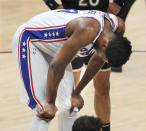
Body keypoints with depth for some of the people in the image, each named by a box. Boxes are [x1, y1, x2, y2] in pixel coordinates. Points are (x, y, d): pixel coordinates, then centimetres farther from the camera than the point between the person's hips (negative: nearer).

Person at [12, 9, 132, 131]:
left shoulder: (118, 26, -13)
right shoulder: (88, 30, -39)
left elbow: (98, 60, 5)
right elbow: (56, 66, -34)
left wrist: (77, 93, 10)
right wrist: (50, 103, -24)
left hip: (53, 47, 9)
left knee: (69, 108, 7)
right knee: (44, 112, -16)